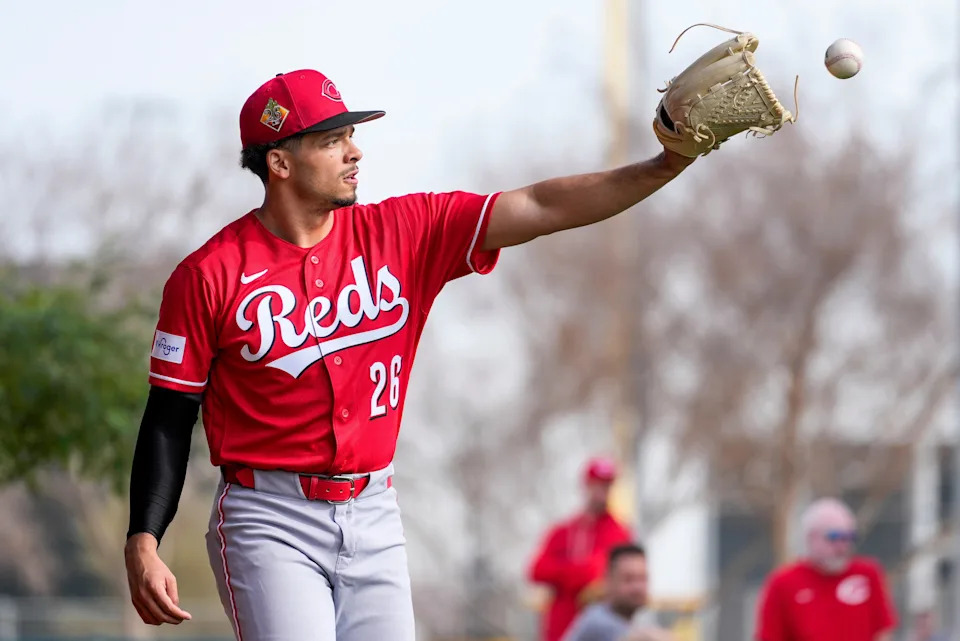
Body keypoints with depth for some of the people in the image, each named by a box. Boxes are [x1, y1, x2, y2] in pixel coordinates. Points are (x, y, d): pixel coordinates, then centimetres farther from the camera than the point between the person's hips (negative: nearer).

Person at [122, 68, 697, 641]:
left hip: (374, 518, 5)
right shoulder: (210, 275, -7)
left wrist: (668, 165, -12)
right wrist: (142, 546, -12)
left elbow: (541, 208, -2)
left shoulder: (402, 233, 4)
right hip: (270, 523, -4)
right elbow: (169, 419, -3)